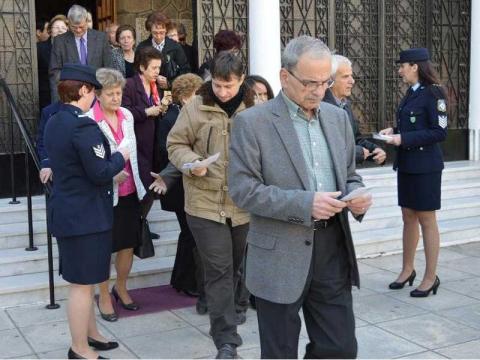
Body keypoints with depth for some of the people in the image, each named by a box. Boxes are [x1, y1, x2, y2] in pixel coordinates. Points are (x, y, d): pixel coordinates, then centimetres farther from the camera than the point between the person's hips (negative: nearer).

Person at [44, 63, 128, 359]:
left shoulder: (54, 122, 8)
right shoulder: (83, 125, -21)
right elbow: (100, 173, -22)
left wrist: (112, 169, 14)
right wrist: (120, 158, -5)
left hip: (66, 211, 10)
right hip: (85, 215, -10)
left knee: (83, 281, 20)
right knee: (82, 283, 2)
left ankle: (91, 334, 34)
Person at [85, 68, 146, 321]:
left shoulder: (127, 116, 6)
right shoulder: (89, 120, -14)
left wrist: (137, 181, 18)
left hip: (129, 191, 6)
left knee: (128, 244, 13)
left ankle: (120, 288, 34)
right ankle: (104, 297, 22)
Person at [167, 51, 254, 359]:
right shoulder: (196, 108, -4)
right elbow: (176, 144, 2)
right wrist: (190, 163, -17)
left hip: (244, 204, 3)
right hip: (206, 202, -2)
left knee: (235, 265, 19)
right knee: (219, 270, -4)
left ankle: (224, 312, 45)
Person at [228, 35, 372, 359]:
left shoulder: (338, 117, 10)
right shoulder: (252, 122, -8)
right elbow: (242, 189, -14)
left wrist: (356, 196, -6)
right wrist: (304, 204, -22)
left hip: (334, 250, 5)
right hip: (280, 256, -4)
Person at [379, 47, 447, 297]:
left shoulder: (433, 93, -12)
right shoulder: (411, 93, 11)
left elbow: (439, 132, -16)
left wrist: (404, 139, -20)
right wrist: (394, 131, 1)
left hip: (425, 166, -8)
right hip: (406, 164, 8)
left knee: (426, 221, 1)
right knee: (408, 218, 14)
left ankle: (431, 277, 11)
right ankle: (407, 270, 26)